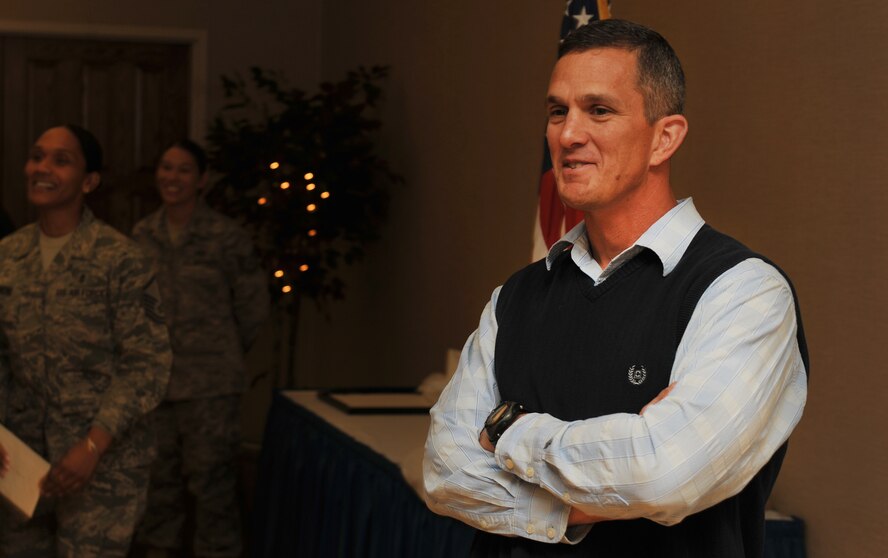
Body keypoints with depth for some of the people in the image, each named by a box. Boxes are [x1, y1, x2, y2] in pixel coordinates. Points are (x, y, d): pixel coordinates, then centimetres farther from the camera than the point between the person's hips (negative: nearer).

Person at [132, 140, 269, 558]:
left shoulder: (226, 237, -6)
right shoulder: (142, 235, 6)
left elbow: (253, 306, 2)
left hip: (210, 383, -4)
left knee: (211, 475, -2)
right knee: (158, 475, 13)